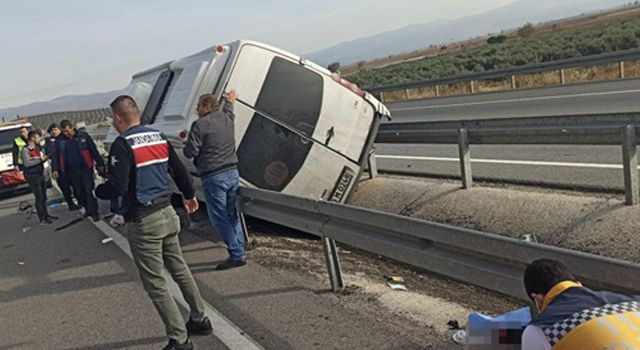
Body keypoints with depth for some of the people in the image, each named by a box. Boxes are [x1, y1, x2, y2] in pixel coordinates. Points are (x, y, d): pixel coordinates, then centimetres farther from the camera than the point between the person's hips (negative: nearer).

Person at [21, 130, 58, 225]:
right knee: (39, 197, -6)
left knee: (44, 196, 15)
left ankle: (45, 215, 28)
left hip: (40, 174, 8)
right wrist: (40, 159, -19)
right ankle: (42, 219, 0)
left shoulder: (37, 147, 13)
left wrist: (44, 158, 0)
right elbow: (27, 163, -25)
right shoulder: (25, 149, -14)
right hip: (32, 176, -8)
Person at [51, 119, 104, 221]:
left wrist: (100, 164, -4)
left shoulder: (83, 136, -5)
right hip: (71, 172, 3)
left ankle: (93, 212, 1)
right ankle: (88, 209, 23)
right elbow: (56, 156, 8)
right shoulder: (60, 141, 4)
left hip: (86, 169, -3)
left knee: (89, 191, -5)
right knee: (79, 193, 10)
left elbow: (94, 151, -3)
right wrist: (55, 169, -1)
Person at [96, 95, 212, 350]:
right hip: (167, 213, 8)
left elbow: (117, 187, -22)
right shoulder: (158, 137, 6)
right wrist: (189, 195, 30)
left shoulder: (122, 145, -15)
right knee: (179, 269, 21)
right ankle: (200, 320, 31)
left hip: (143, 222, -7)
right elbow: (179, 170, 14)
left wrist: (97, 191, 0)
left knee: (156, 284, 2)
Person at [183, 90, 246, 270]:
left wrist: (186, 144, 9)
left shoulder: (200, 124, -12)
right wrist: (230, 101, 57)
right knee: (231, 214, 16)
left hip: (214, 177, -8)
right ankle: (239, 251, 19)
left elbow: (190, 152, -13)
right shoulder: (226, 118, 10)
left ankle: (236, 254, 0)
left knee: (219, 217, 0)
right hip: (232, 173, 8)